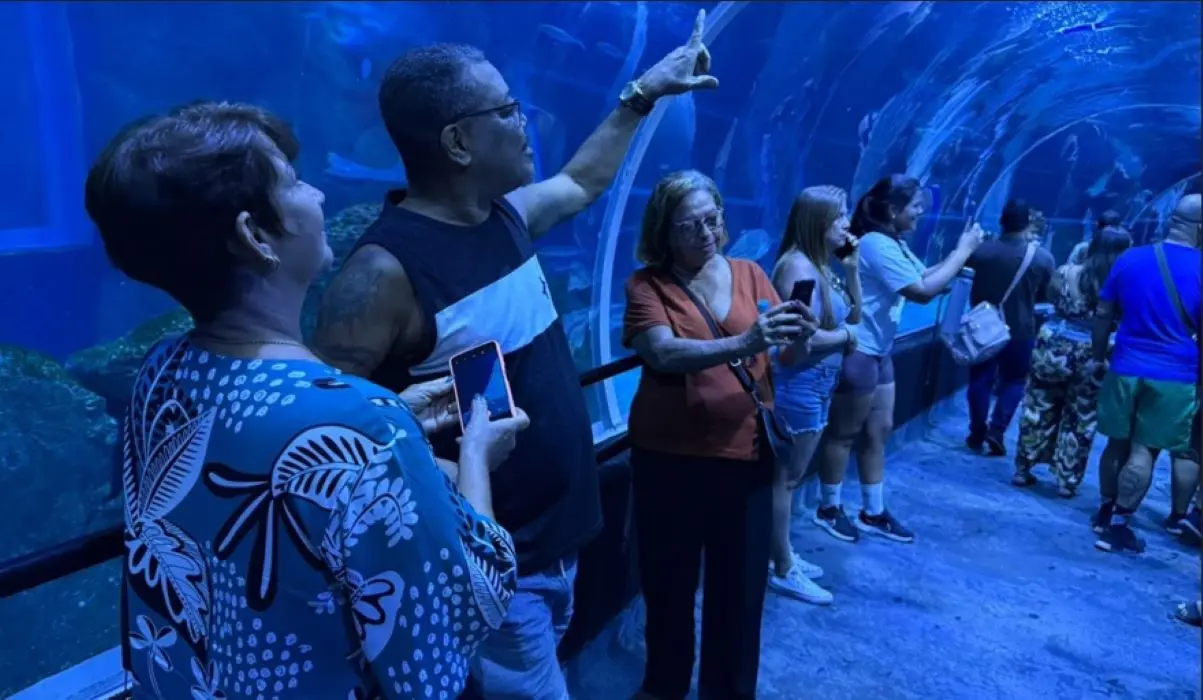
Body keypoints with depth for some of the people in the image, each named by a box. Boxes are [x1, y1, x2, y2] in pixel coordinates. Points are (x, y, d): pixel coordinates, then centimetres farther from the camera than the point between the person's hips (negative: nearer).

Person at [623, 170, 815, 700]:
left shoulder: (749, 273, 3)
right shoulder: (647, 284, -6)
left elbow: (786, 355, -1)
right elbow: (663, 354, -23)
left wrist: (804, 338, -24)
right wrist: (742, 343, -37)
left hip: (746, 455, 2)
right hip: (670, 457, -2)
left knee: (740, 588, 12)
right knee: (668, 583, 14)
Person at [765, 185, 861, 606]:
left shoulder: (823, 265, 10)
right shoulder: (797, 265, -18)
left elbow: (854, 314, 16)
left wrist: (851, 268, 4)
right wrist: (847, 336, -9)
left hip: (819, 384, 9)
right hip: (797, 384, -9)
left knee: (792, 476, 17)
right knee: (785, 477, 1)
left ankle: (782, 554, 30)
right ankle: (782, 570, 12)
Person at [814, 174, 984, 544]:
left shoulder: (894, 244, 12)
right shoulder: (877, 245, -21)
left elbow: (922, 276, 7)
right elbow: (923, 291, -24)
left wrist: (957, 262, -5)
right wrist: (964, 250, -17)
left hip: (879, 351, 10)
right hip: (858, 352, -10)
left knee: (878, 431, 15)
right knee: (844, 433, 3)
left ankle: (873, 513, 26)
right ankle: (829, 508, 19)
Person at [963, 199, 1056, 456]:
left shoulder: (982, 250, -14)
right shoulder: (1043, 258, -12)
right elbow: (1045, 295, 2)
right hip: (1020, 329, 0)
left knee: (980, 379, 11)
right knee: (1014, 380, 15)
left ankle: (977, 433, 15)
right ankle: (996, 429, 2)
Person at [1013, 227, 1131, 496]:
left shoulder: (1066, 272, -6)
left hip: (1053, 347, 1)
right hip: (1090, 357, -1)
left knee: (1039, 410, 14)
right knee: (1080, 421, 12)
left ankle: (1023, 470, 21)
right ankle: (1068, 481, 21)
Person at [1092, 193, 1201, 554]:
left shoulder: (1129, 259, 2)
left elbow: (1102, 316, 6)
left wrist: (1099, 356, 16)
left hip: (1126, 368, 3)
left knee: (1118, 443, 16)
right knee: (1144, 451, 2)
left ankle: (1106, 512, 29)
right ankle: (1117, 526, 5)